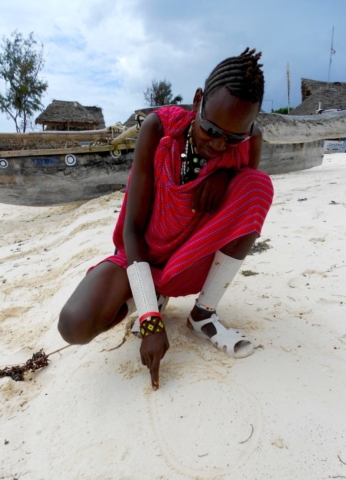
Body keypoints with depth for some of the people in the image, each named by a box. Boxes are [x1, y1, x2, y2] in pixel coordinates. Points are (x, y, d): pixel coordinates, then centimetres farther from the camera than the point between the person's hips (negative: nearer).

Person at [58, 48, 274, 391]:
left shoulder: (250, 142, -13)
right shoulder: (159, 128, -20)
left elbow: (245, 214, 0)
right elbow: (133, 227, -21)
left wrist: (225, 176, -24)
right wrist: (151, 320, -27)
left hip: (196, 259, 2)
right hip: (144, 254, -2)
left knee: (257, 184, -23)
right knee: (75, 326, -28)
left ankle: (203, 314, -14)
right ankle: (153, 294, 5)